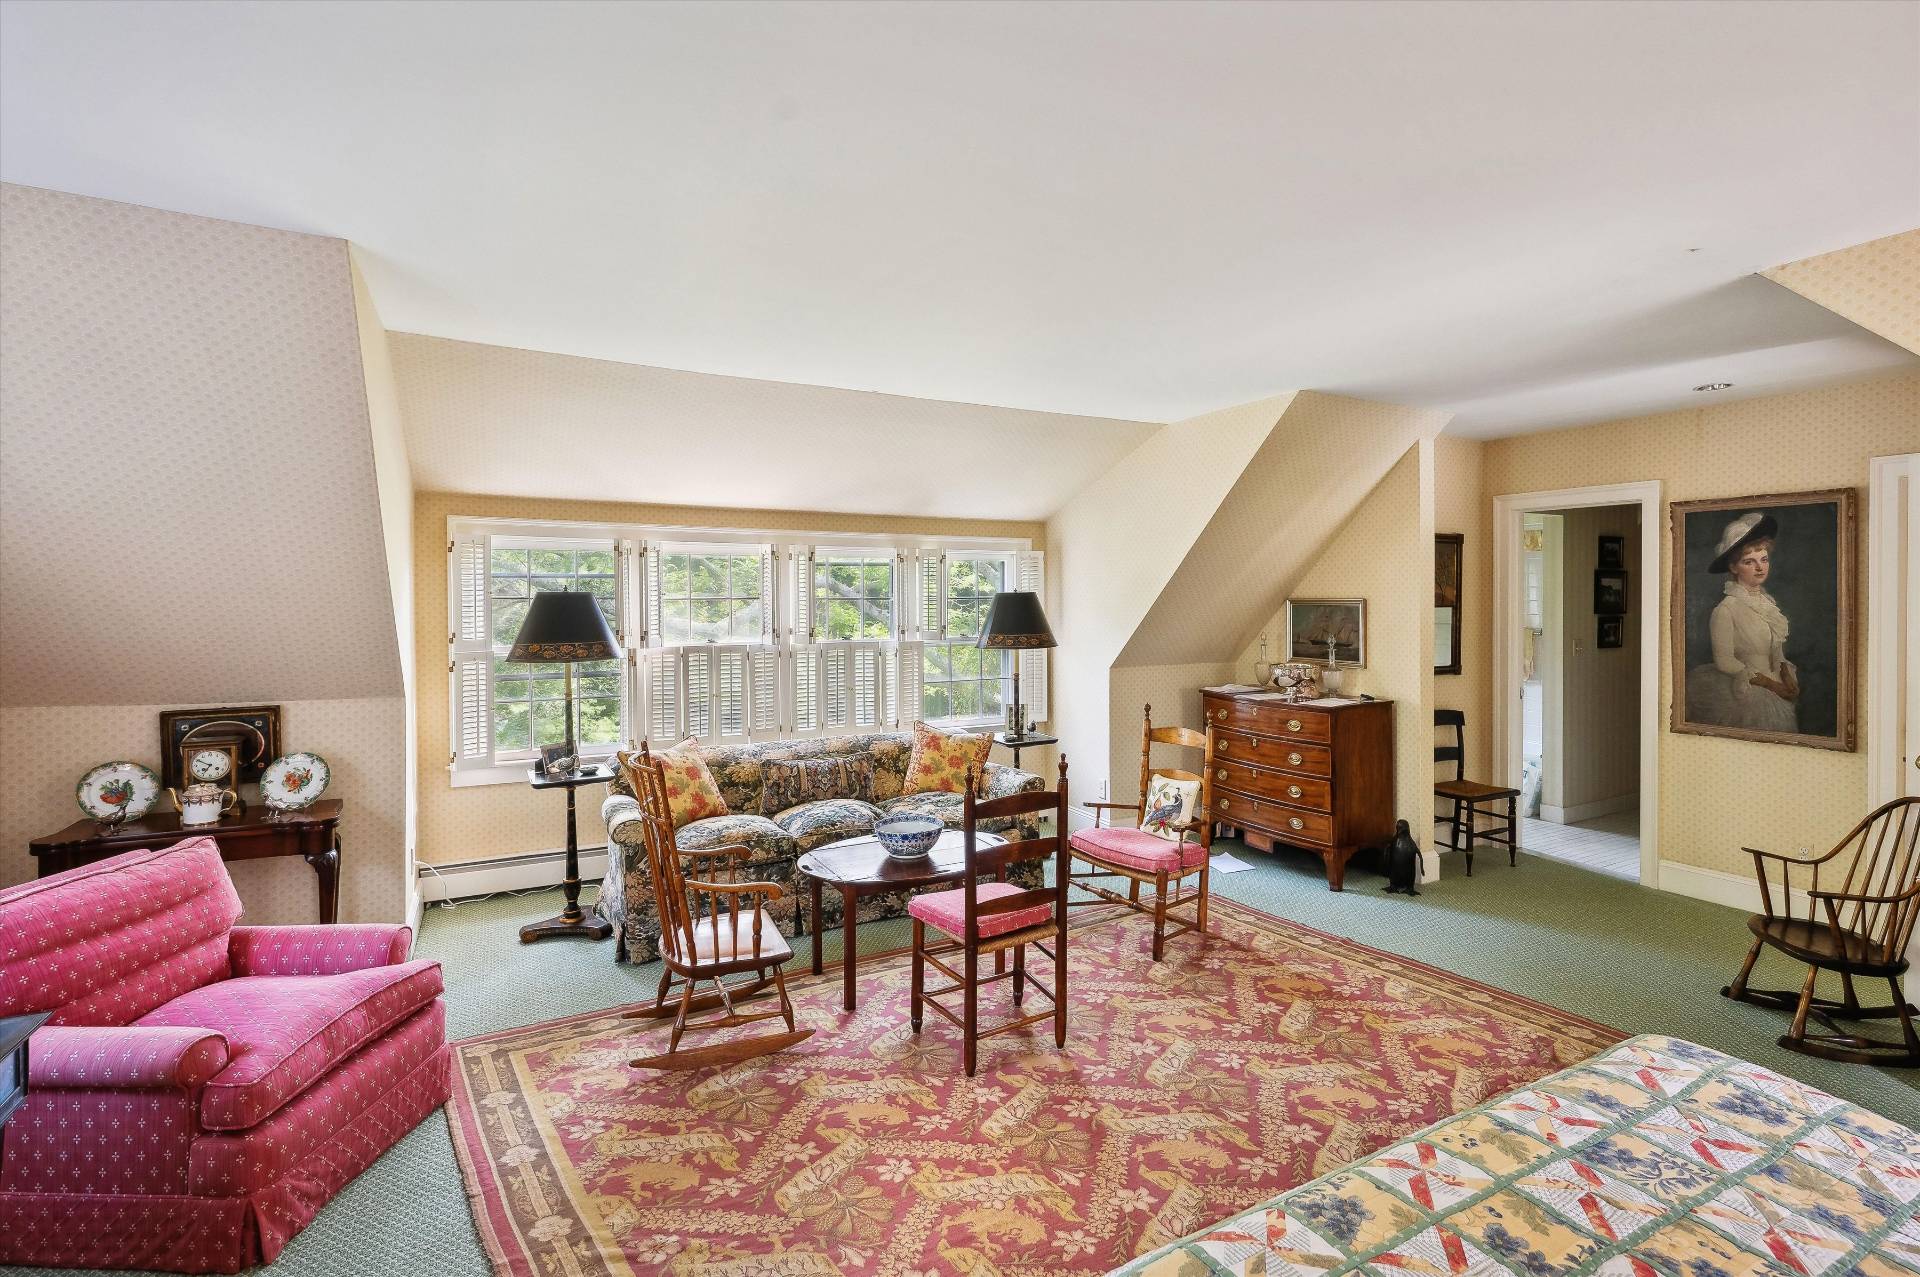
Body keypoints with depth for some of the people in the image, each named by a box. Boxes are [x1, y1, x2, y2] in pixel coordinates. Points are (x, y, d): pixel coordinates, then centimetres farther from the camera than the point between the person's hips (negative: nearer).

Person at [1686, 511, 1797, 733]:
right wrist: (1771, 684, -15)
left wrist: (1787, 678, -4)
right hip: (1744, 695, -6)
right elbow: (1724, 661, -16)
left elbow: (1778, 653, 14)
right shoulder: (1725, 609, -14)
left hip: (1776, 694, 6)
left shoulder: (1769, 601, 8)